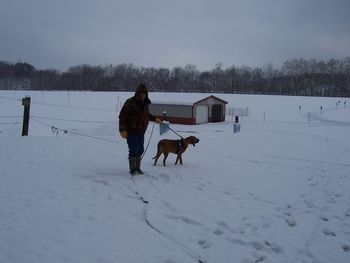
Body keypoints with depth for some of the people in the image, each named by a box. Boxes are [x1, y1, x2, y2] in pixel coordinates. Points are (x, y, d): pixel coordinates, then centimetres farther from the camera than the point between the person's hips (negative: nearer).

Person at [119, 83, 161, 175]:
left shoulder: (145, 103, 10)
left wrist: (155, 119, 35)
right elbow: (122, 116, -16)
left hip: (141, 131, 8)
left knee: (140, 150, 13)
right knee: (133, 150, -9)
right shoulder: (130, 102, -14)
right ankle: (132, 170, 1)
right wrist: (122, 130, -22)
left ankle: (137, 168, 26)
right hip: (131, 131, -7)